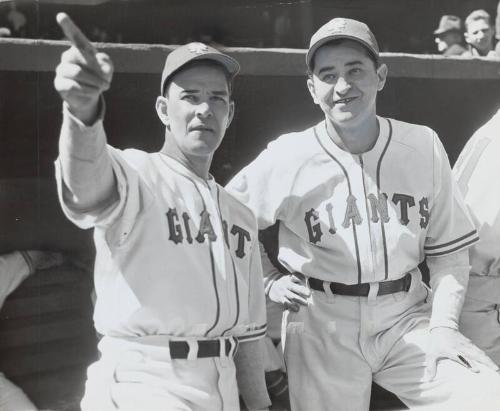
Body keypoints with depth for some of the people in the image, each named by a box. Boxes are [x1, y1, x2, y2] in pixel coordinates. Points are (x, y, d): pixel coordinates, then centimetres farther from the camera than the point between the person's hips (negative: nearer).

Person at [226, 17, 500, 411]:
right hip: (321, 327, -1)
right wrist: (269, 282, 1)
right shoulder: (286, 158, -6)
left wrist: (443, 327, -6)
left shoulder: (424, 146, -1)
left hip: (409, 318, 1)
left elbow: (448, 249, 4)